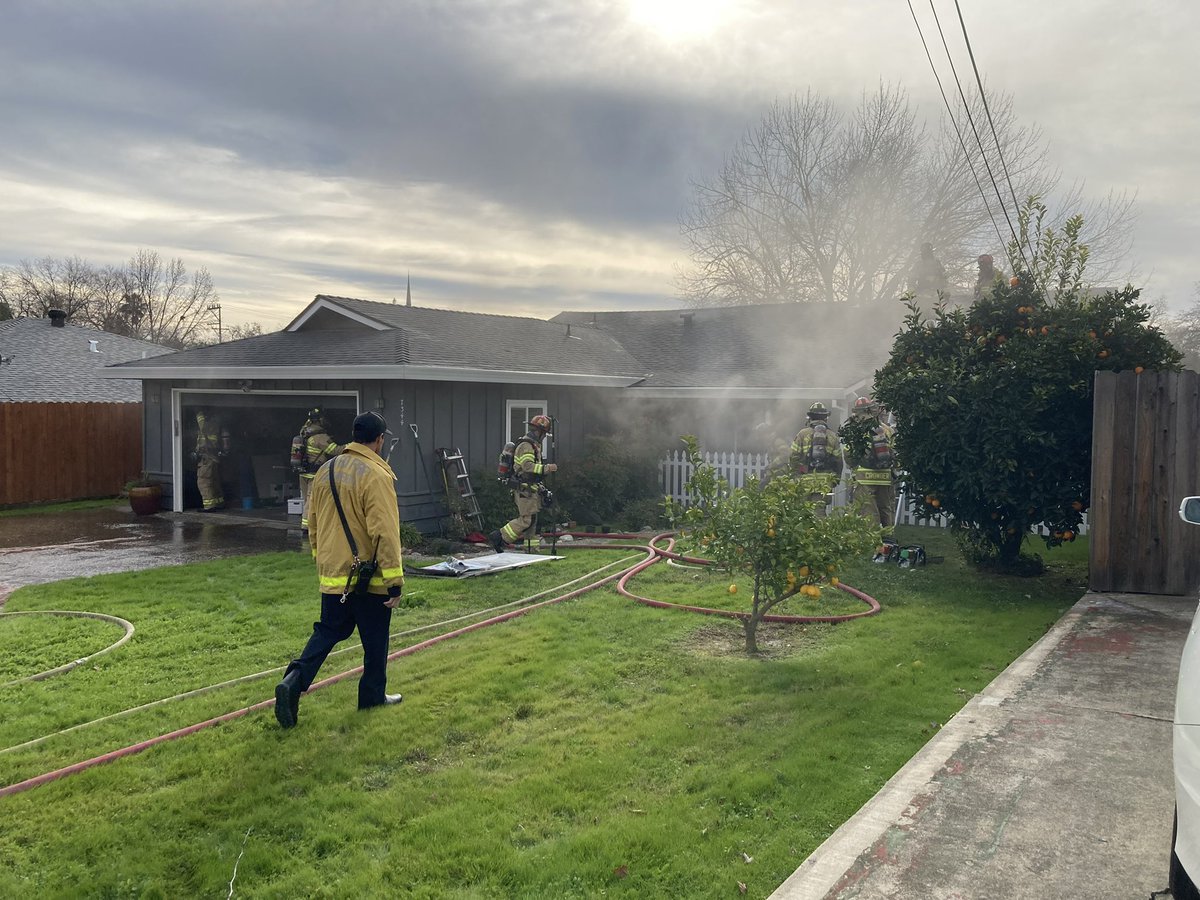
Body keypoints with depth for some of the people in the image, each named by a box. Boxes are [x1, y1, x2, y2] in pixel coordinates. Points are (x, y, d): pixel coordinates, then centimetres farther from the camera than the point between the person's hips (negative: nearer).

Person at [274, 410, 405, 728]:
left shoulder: (326, 471, 6)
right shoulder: (376, 475, -18)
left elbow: (313, 522, 15)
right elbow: (385, 532, -21)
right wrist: (395, 579, -18)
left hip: (332, 573, 6)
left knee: (327, 631, 16)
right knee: (375, 640, 11)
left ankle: (294, 681, -3)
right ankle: (373, 696, 23)